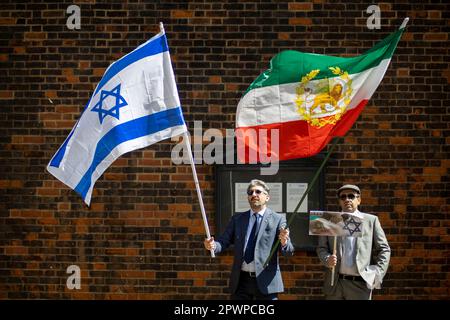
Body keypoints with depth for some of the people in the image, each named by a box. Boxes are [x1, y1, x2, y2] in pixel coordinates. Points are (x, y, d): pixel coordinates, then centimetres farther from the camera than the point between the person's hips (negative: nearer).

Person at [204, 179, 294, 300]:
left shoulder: (278, 219, 1)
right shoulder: (237, 219, 11)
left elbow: (288, 252, -5)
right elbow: (223, 241, 4)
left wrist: (284, 242, -28)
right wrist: (213, 245, -18)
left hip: (265, 281, -3)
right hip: (241, 280, 3)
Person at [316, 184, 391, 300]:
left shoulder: (371, 220, 6)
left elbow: (384, 249, 6)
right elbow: (321, 247, 10)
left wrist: (376, 275, -5)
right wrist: (327, 259, -11)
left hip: (360, 284, -1)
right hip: (334, 283, 1)